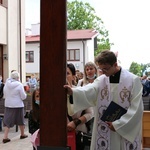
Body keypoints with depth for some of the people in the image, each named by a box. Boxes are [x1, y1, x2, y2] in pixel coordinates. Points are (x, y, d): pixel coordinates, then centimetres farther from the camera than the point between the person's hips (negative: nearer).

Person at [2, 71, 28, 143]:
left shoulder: (6, 84, -1)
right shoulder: (19, 85, -15)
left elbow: (5, 95, 9)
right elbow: (23, 97, -12)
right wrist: (25, 94, 8)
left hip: (8, 105, 3)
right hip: (18, 105, -3)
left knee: (7, 121, 8)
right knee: (20, 120, 14)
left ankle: (5, 137, 2)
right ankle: (22, 134, 30)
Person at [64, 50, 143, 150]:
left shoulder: (133, 80, -8)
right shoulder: (101, 80, 2)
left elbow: (136, 108, -11)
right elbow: (89, 90, -19)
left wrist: (118, 124, -13)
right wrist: (73, 91, -38)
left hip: (127, 131, -3)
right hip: (105, 131, 3)